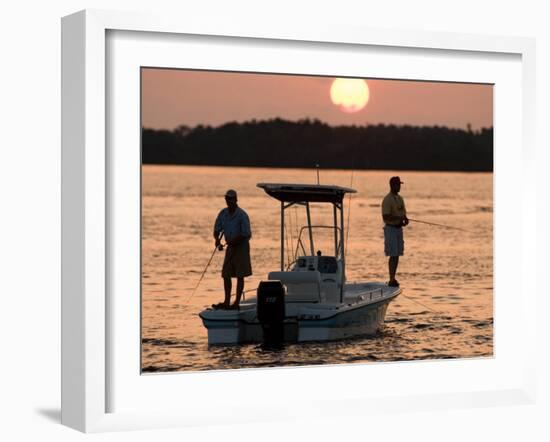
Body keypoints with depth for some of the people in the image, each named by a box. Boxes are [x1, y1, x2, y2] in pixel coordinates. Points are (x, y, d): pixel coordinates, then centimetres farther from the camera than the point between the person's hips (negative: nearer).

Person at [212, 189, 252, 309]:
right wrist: (217, 239, -12)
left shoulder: (242, 215, -16)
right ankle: (227, 302, 12)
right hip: (230, 246, 7)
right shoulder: (223, 213, 2)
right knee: (226, 275, 6)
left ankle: (237, 303, -1)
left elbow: (246, 234, -18)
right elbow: (217, 229, 8)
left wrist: (233, 241, -24)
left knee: (240, 276, -3)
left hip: (241, 246, -7)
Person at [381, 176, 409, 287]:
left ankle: (393, 279, 14)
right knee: (393, 255, -9)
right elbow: (385, 217, -19)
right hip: (391, 228, -8)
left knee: (397, 255, 8)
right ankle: (391, 280, -7)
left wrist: (405, 219, -1)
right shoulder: (387, 200, -12)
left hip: (399, 228, 8)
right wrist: (398, 218, -25)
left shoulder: (400, 198, 13)